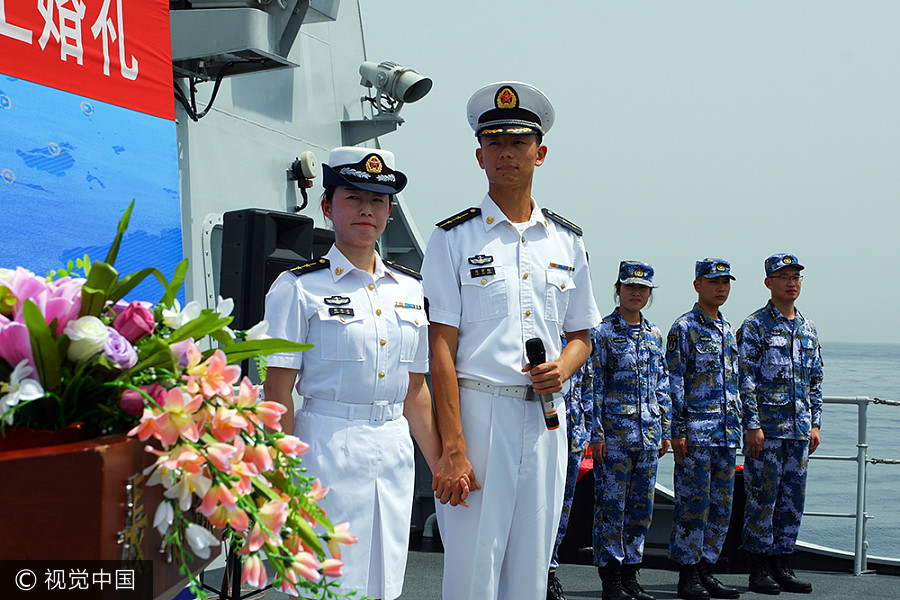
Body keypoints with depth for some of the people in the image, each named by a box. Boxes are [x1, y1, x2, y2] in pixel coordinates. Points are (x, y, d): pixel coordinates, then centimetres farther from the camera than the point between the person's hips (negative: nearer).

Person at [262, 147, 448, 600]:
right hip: (327, 446, -5)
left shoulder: (409, 288, 12)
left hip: (395, 450, 5)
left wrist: (440, 463, 12)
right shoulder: (299, 288, -3)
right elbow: (278, 392, -6)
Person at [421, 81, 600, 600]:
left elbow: (582, 335, 21)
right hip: (477, 410, -4)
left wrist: (563, 367, -4)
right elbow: (441, 348, -6)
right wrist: (453, 449, -15)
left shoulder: (567, 242, 13)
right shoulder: (454, 238, 0)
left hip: (545, 416, 4)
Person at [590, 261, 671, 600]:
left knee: (642, 507, 9)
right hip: (614, 434, -6)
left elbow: (662, 387, 17)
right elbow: (594, 387, -7)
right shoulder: (602, 333, -4)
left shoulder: (654, 336, 13)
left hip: (648, 435, 6)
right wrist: (597, 434, -11)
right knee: (611, 505, -3)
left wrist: (665, 432, 14)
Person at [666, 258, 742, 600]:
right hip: (696, 431, -7)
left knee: (721, 504, 8)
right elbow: (675, 383, -9)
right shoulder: (684, 328, -5)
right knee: (694, 503, -5)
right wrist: (678, 431, -14)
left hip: (727, 432, 7)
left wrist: (737, 426, 18)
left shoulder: (728, 330, 16)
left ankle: (706, 569, 16)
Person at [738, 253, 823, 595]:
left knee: (792, 499, 8)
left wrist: (815, 424, 12)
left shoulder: (807, 329, 14)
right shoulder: (755, 326, -4)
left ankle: (781, 565, 15)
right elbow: (746, 379, -9)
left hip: (799, 429, 6)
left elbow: (815, 380, 18)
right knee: (762, 497, -3)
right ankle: (759, 570, 4)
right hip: (766, 427, -6)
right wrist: (752, 425, -15)